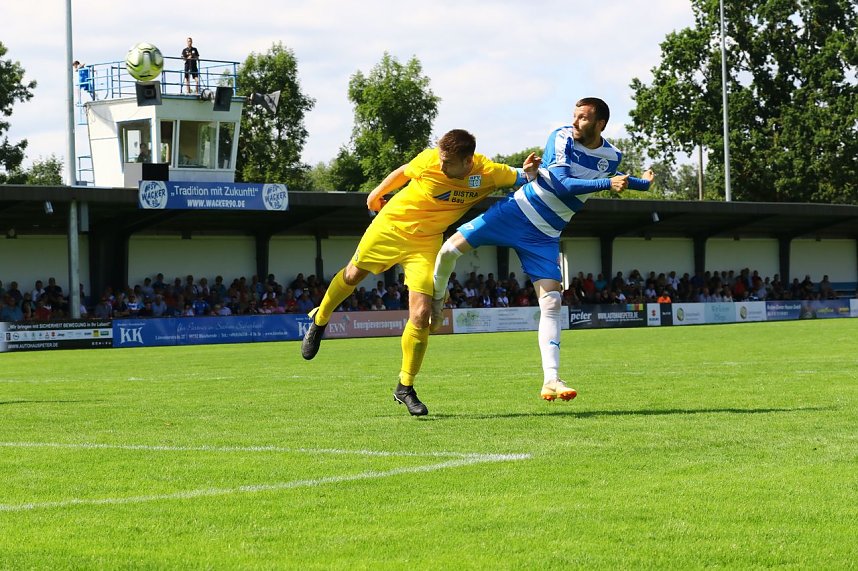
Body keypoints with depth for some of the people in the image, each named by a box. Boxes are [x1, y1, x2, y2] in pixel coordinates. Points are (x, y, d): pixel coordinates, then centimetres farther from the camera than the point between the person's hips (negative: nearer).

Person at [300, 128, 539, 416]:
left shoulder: (488, 173, -21)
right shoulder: (429, 161, -25)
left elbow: (517, 177, -1)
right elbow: (403, 172, -2)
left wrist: (528, 173, -24)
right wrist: (378, 193, 13)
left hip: (426, 243, 1)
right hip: (390, 226, 0)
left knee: (421, 316, -10)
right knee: (352, 276, 16)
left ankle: (405, 388, 6)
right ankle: (319, 321, 48)